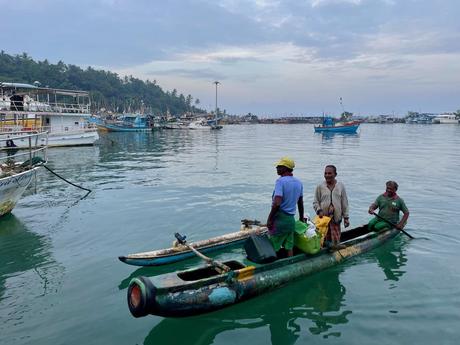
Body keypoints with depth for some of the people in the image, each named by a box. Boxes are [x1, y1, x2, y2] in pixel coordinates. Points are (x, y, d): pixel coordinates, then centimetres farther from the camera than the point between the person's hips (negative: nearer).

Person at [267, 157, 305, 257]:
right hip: (291, 219, 7)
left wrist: (269, 219, -15)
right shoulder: (299, 182, 9)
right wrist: (301, 218, 28)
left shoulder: (280, 181, -15)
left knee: (273, 248, 2)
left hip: (280, 218, -7)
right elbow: (300, 203, 17)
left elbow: (277, 203, -23)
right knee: (289, 248, 13)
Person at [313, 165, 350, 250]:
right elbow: (315, 202, 5)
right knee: (326, 236, 3)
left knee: (336, 236, 2)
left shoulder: (340, 186, 5)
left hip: (336, 217, 1)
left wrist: (346, 217, 7)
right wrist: (319, 210, -13)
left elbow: (344, 203, 8)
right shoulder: (320, 187, 1)